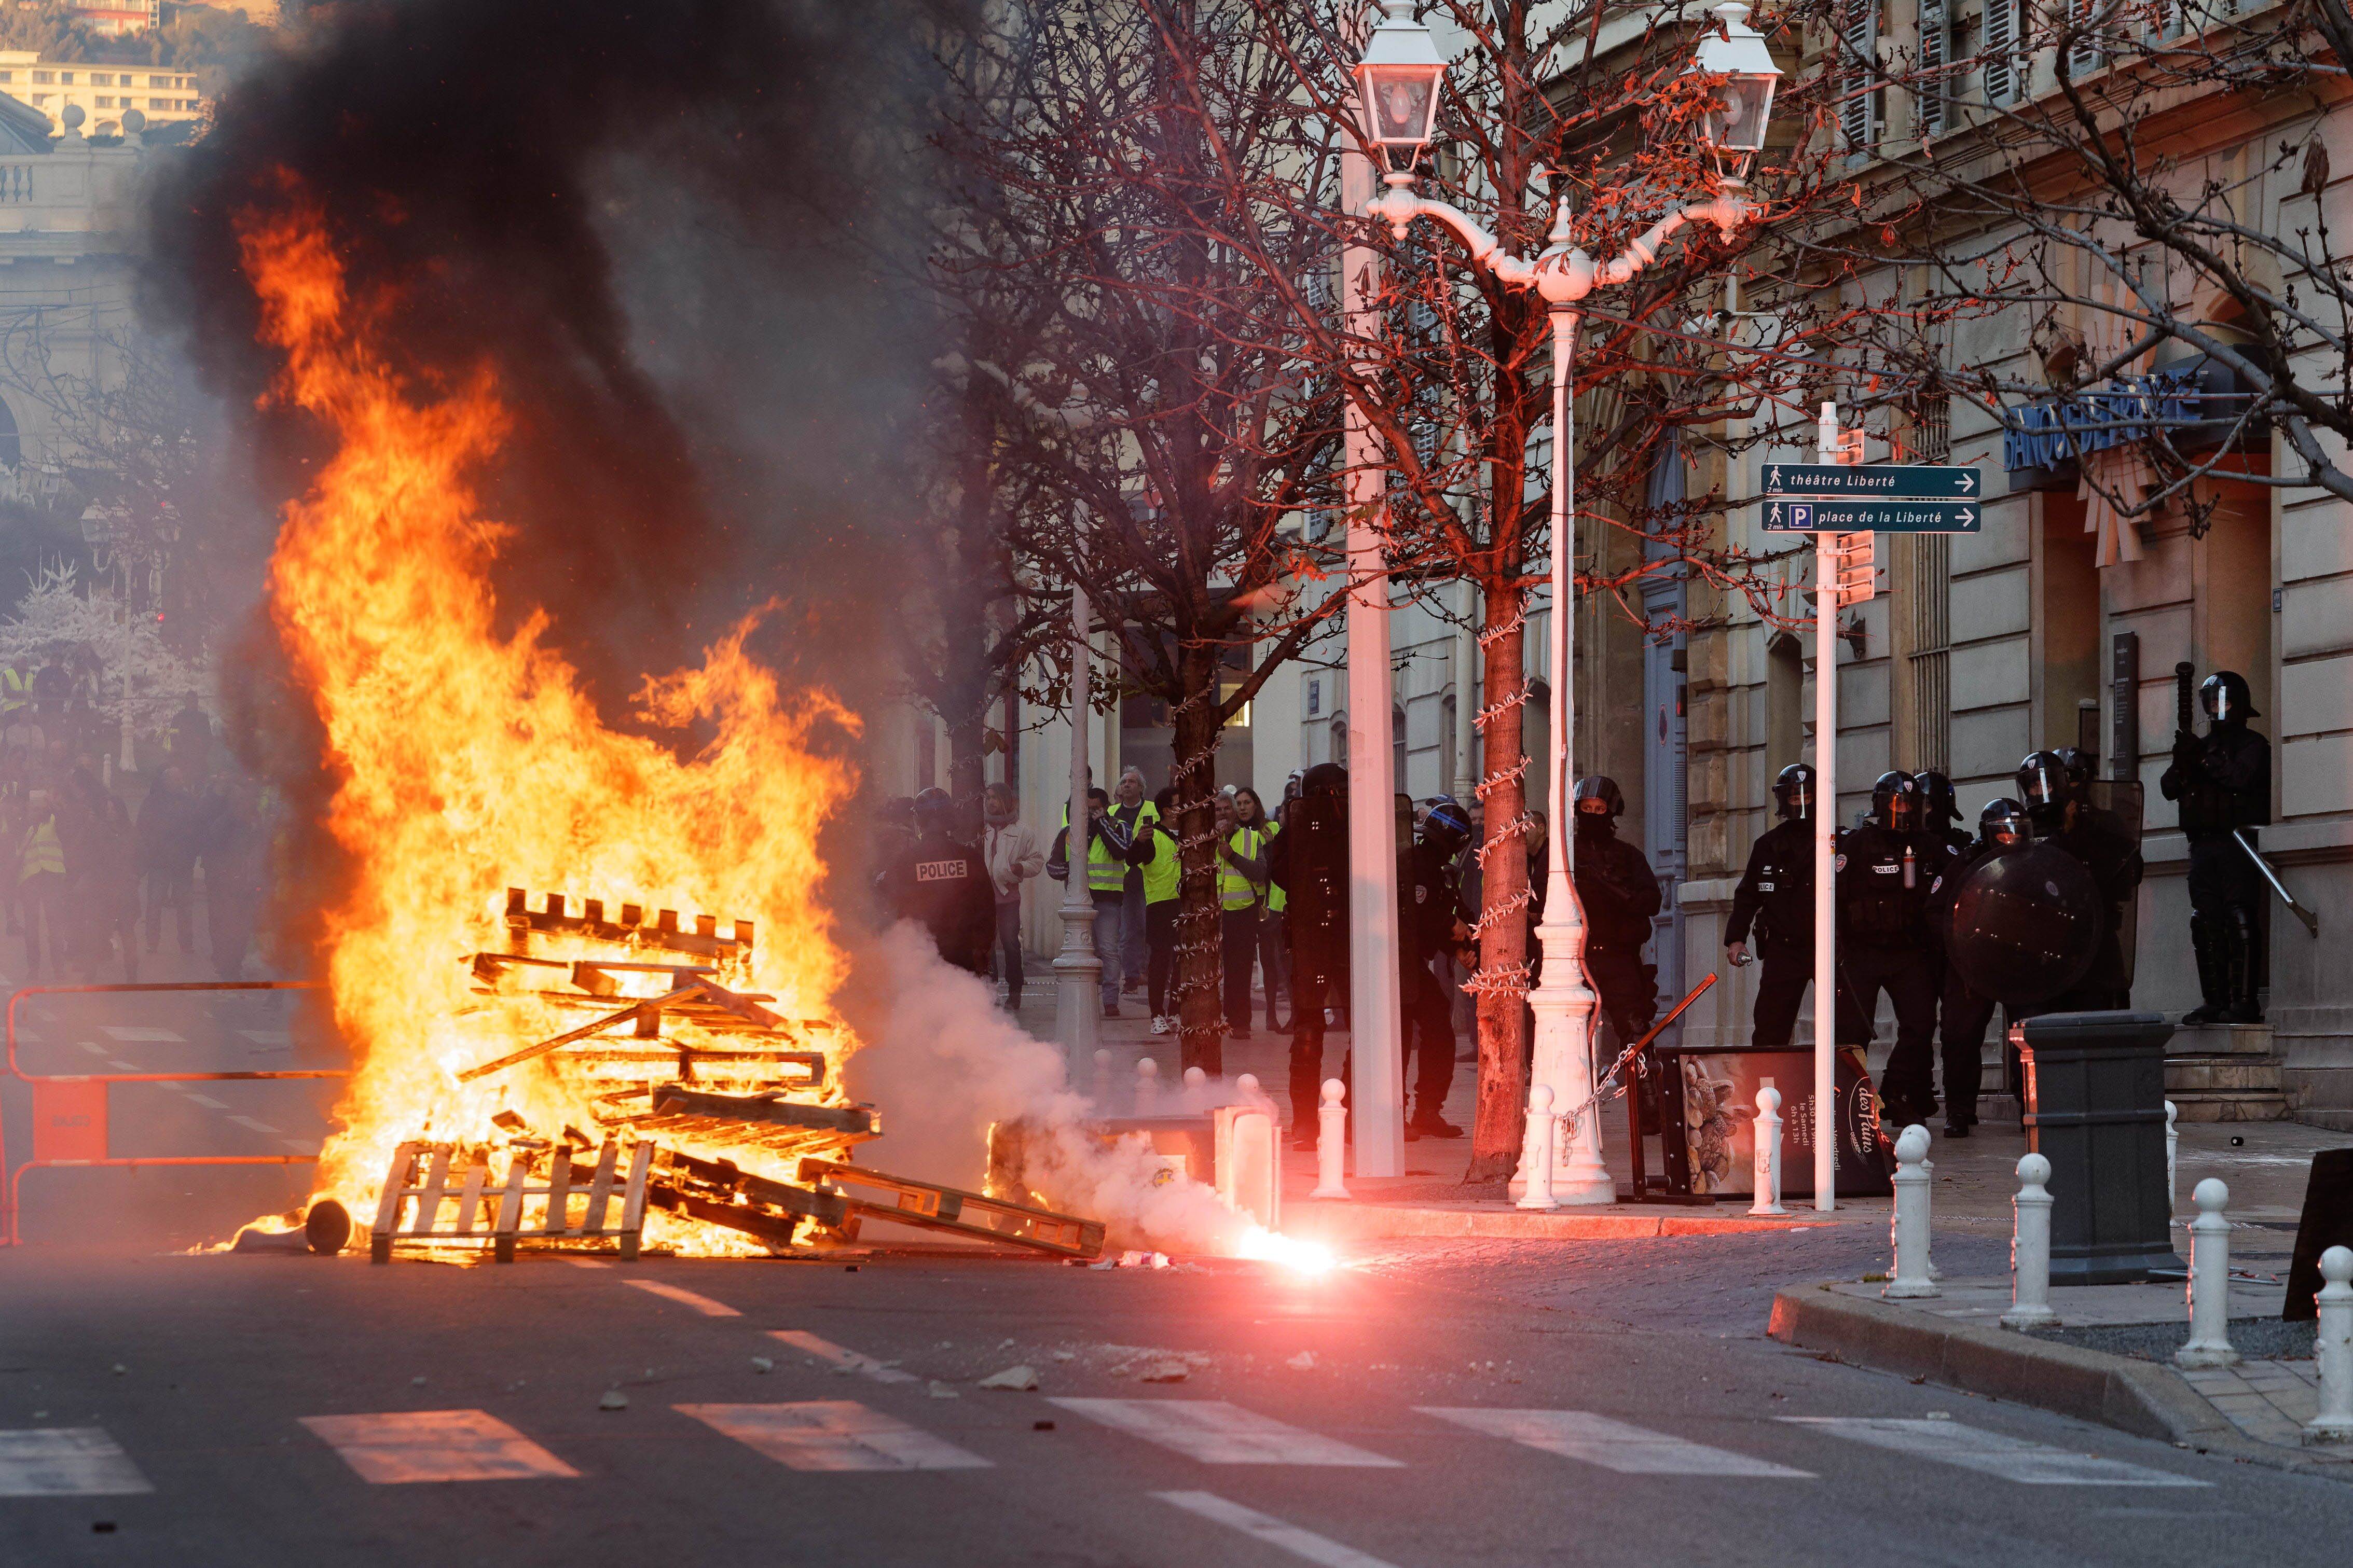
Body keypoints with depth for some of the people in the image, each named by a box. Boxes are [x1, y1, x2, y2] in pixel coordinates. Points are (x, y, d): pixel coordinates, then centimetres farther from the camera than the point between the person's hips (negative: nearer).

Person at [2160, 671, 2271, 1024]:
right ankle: (2214, 1001, 7)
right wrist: (2181, 762, -8)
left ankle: (2244, 1001, -13)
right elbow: (2170, 789, 12)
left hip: (2238, 845, -7)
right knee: (2206, 925, 4)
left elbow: (2241, 778, -16)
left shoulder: (2253, 745, 2)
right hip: (2203, 845, 7)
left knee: (2240, 922, -11)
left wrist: (2203, 759, -13)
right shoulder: (2203, 744, 20)